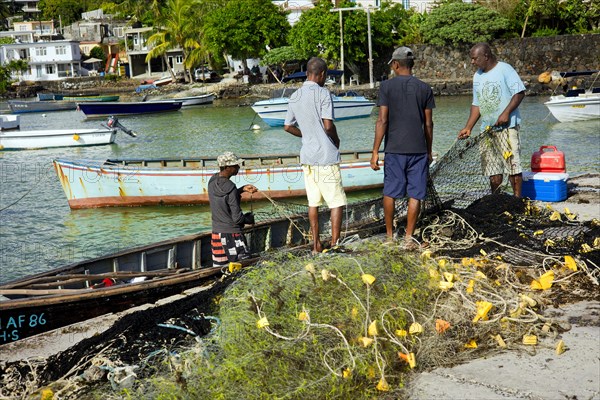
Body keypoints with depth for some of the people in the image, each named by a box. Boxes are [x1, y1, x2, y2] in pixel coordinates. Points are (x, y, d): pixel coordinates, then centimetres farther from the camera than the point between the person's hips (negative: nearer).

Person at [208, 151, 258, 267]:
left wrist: (242, 189, 9)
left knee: (219, 267, 12)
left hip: (216, 233, 8)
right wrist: (250, 219, 2)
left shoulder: (212, 181, 1)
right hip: (231, 234, -8)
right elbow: (237, 218, -18)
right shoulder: (230, 188, -22)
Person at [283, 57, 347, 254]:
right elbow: (328, 125, -17)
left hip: (307, 156, 7)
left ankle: (316, 245, 14)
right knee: (337, 202, 0)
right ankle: (335, 244, -1)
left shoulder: (294, 97, 10)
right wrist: (336, 140, 2)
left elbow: (288, 126, 16)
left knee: (313, 202, 11)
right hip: (326, 156, -7)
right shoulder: (323, 94, -11)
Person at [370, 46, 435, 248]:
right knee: (415, 194, 4)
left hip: (394, 148, -1)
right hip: (418, 149, 1)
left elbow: (382, 120, -8)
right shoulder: (424, 88, 5)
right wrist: (429, 151, 16)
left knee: (390, 193, 11)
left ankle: (389, 235, 18)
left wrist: (375, 152, -5)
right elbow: (428, 124, 6)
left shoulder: (387, 86, -2)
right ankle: (409, 237, 4)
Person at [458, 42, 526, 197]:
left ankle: (517, 199, 0)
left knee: (512, 163, -6)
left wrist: (506, 113, -20)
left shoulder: (505, 69, -6)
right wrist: (468, 128, 9)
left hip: (507, 126, -7)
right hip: (487, 128, 7)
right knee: (492, 167, 8)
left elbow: (519, 92, -11)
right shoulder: (477, 76, 15)